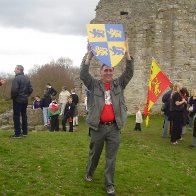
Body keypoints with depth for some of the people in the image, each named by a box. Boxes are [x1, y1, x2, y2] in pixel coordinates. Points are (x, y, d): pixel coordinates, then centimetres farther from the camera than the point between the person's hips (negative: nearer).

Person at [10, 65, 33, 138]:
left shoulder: (16, 78, -16)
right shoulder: (27, 78, 9)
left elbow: (14, 90, -23)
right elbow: (30, 89, 8)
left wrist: (12, 97, -8)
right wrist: (26, 95, 15)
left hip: (17, 100, -8)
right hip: (25, 100, 8)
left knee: (16, 116, -3)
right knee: (24, 115, 14)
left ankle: (17, 133, -3)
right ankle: (25, 132, 18)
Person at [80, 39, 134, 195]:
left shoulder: (119, 84, 7)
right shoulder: (94, 85, 3)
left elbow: (129, 72, -3)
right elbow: (83, 75, -12)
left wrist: (127, 53, -12)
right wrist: (89, 56, -20)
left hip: (114, 127, 1)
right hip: (98, 127, -1)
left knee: (111, 158, 4)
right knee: (95, 154, 17)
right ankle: (89, 173, 42)